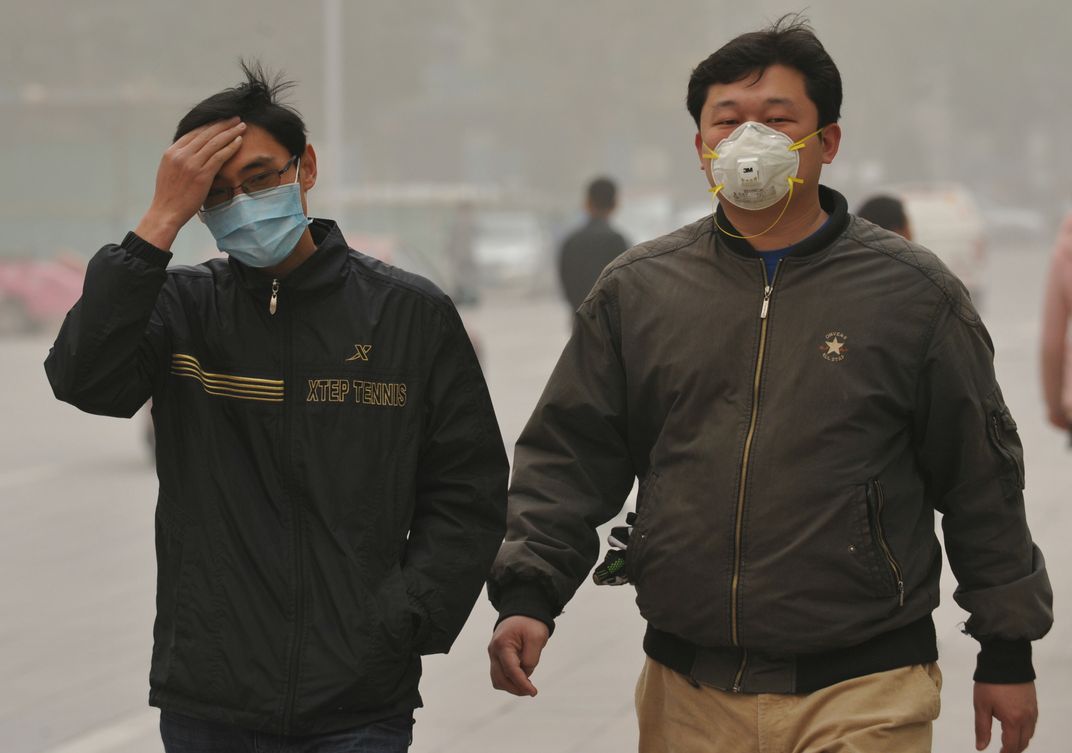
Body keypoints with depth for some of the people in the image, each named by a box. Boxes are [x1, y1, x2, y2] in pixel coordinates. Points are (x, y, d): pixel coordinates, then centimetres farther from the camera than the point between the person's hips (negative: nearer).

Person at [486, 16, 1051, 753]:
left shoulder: (911, 292, 1)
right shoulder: (636, 291, 7)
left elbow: (982, 481, 5)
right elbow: (569, 458, 9)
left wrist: (1008, 651, 7)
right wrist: (526, 593, -5)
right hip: (687, 693, 3)